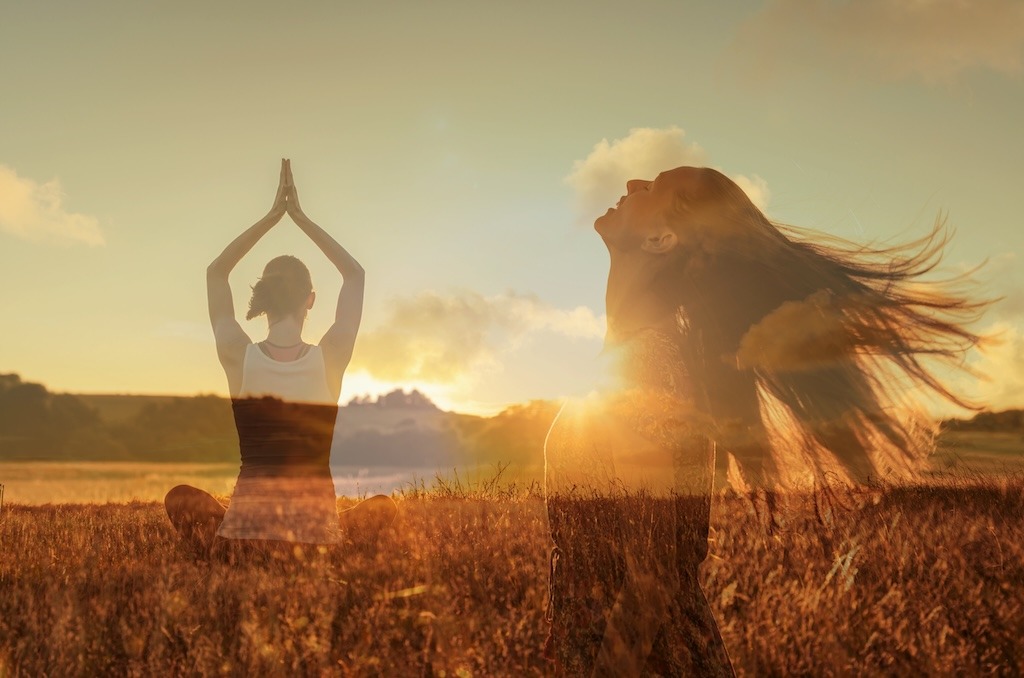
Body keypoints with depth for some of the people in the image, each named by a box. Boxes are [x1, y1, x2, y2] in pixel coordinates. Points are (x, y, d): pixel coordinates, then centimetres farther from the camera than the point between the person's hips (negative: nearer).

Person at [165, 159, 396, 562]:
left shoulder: (239, 357, -5)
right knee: (385, 505, 28)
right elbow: (355, 274, 11)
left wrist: (273, 216, 12)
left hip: (247, 529, 1)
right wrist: (300, 217, 12)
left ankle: (224, 544, 10)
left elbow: (216, 272, 12)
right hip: (318, 531, 0)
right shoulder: (330, 358, -6)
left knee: (180, 497, 29)